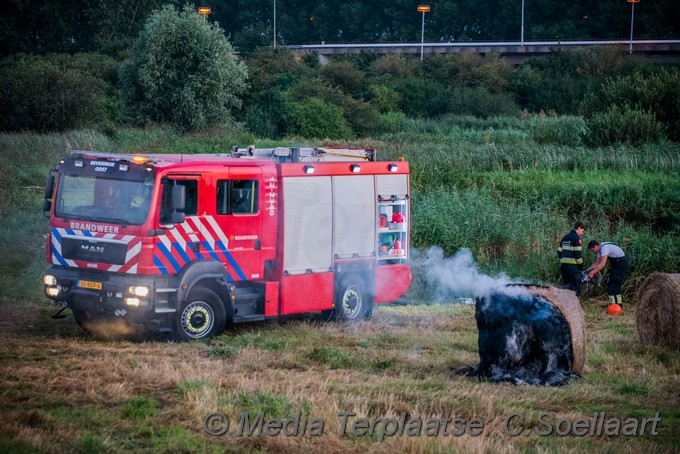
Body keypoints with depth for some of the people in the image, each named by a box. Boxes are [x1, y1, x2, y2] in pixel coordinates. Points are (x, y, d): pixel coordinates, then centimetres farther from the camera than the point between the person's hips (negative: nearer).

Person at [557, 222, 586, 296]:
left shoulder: (565, 238, 18)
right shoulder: (576, 238, -8)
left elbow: (559, 251, 18)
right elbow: (578, 253, -13)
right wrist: (581, 265, -5)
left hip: (563, 265, 8)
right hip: (572, 266, -8)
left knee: (567, 285, 15)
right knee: (576, 287, -6)